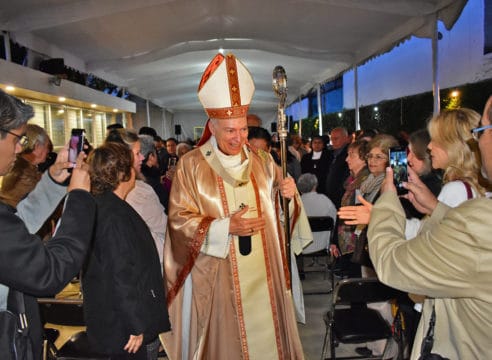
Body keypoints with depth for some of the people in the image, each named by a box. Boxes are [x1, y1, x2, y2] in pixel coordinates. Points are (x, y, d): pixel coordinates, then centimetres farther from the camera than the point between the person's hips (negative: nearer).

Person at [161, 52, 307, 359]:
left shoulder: (261, 162, 5)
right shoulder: (191, 165, -7)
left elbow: (278, 208, 10)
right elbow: (179, 219, -10)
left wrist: (288, 193, -13)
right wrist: (226, 227, -21)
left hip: (262, 271, 4)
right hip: (217, 274, -3)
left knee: (266, 333, 14)